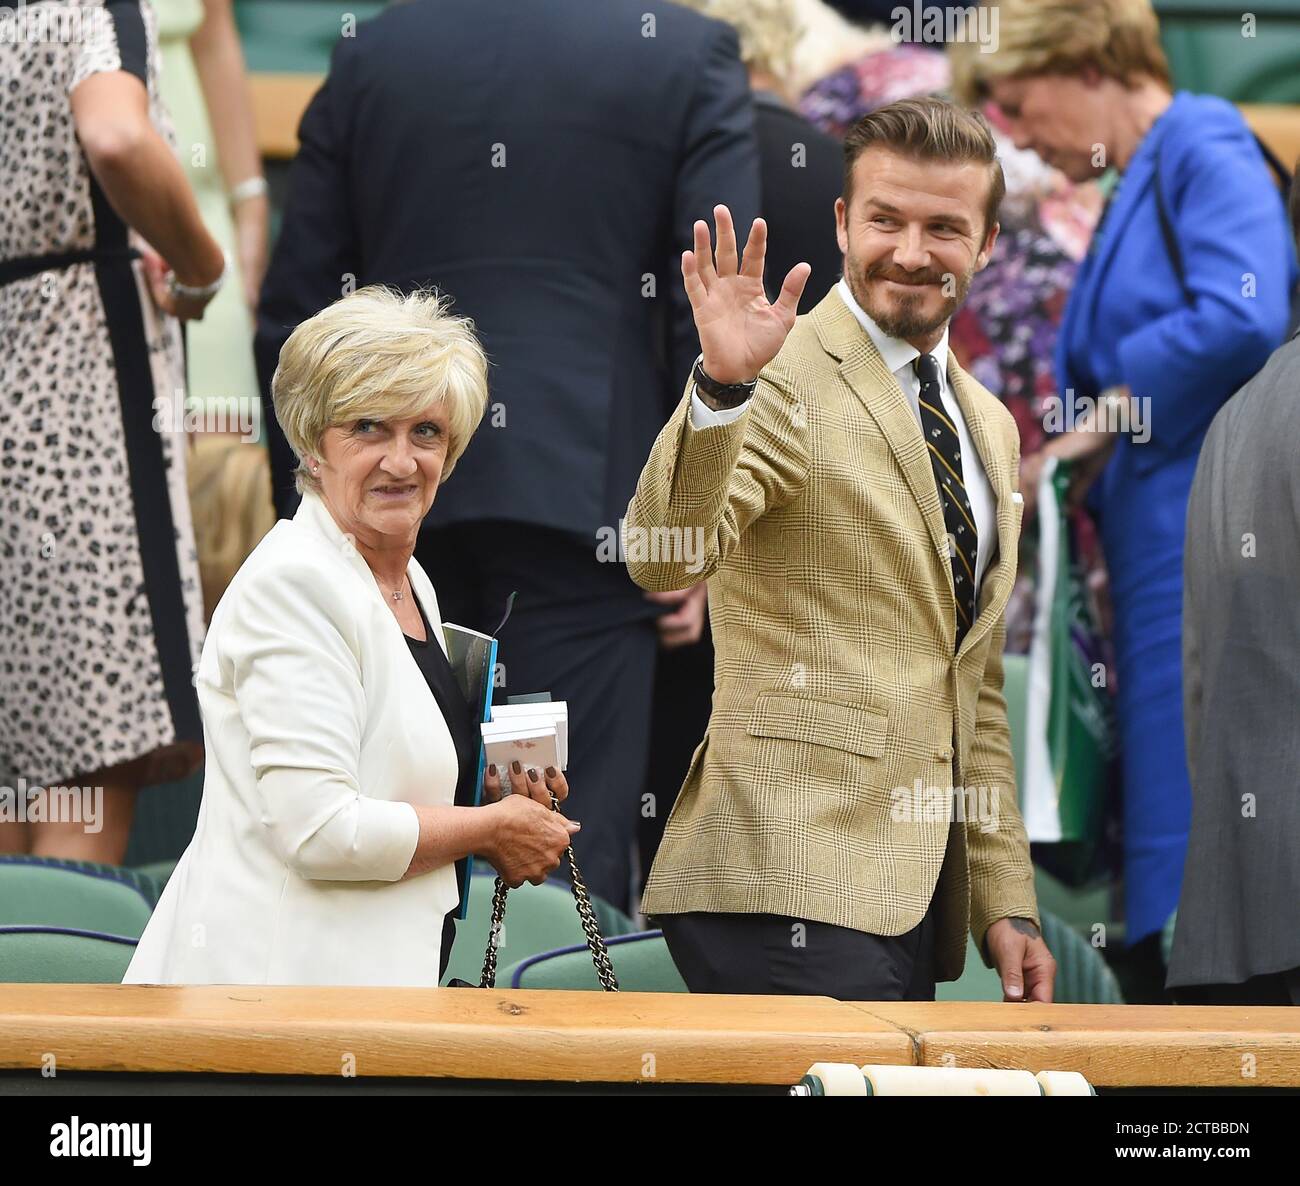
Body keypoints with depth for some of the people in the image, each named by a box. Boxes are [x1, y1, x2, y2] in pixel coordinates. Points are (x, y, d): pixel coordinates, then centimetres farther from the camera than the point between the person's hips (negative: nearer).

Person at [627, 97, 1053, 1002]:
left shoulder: (989, 427, 19)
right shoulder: (783, 381, -5)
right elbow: (664, 557, -22)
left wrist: (1007, 903, 19)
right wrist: (722, 387, -36)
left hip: (925, 897, 8)